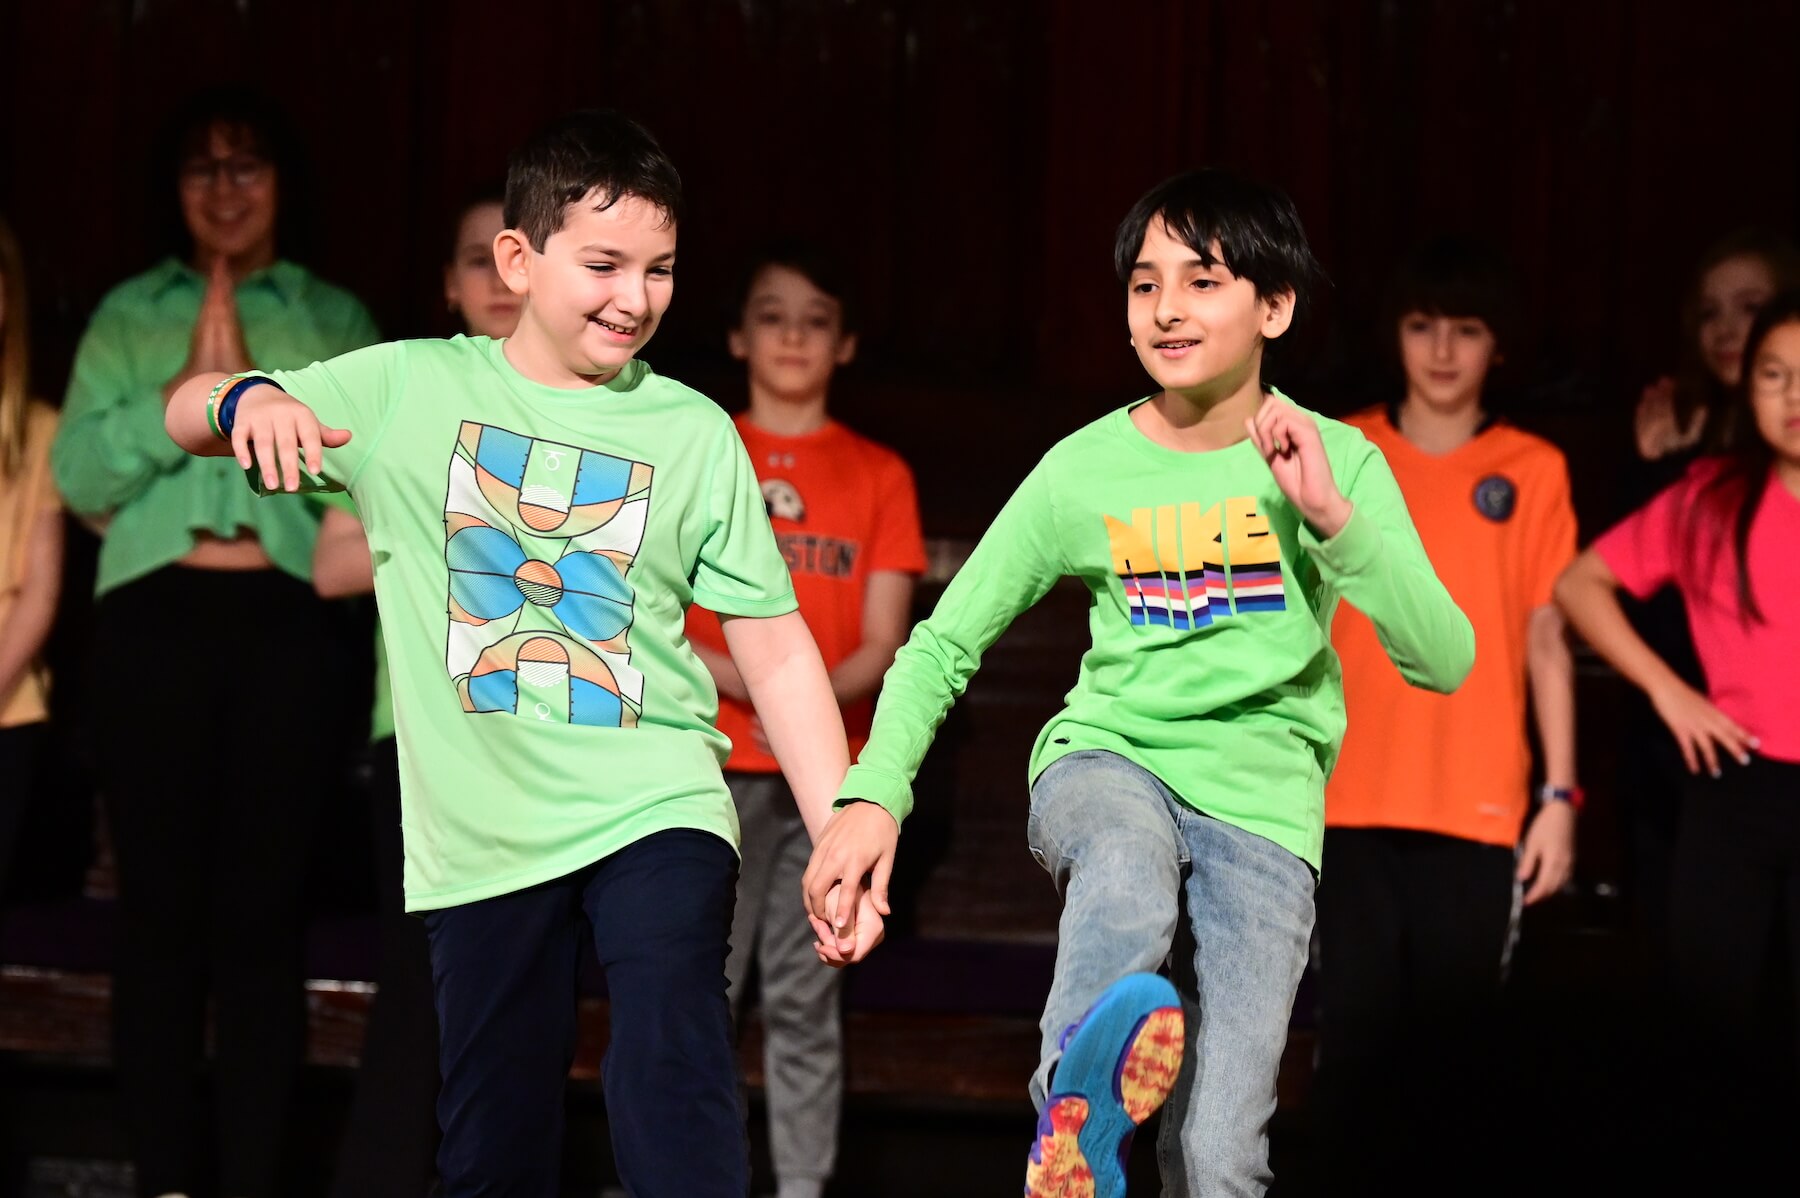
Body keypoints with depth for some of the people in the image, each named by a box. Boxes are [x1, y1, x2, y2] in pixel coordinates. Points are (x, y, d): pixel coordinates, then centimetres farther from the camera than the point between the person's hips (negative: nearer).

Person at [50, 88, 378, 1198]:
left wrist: (253, 390, -10)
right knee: (160, 906, -1)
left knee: (263, 908, -1)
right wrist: (185, 391, -9)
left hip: (288, 621, 0)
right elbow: (76, 472, 1)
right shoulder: (128, 314, 13)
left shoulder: (336, 319, 12)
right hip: (156, 617, 1)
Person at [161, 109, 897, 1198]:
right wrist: (250, 398, -19)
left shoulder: (694, 433, 3)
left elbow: (775, 649, 4)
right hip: (481, 839, 2)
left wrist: (842, 832, -4)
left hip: (655, 816, -1)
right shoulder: (409, 390, 3)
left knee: (677, 1108, -24)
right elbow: (187, 418, 6)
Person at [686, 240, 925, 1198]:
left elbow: (884, 641, 3)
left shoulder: (878, 475, 9)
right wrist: (743, 679, -16)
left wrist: (818, 695, -18)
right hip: (712, 767, -1)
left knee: (804, 1000, 1)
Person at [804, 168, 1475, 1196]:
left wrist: (1333, 517, -18)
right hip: (1109, 763, 0)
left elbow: (1446, 661, -6)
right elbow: (944, 645, 6)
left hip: (1262, 805, 0)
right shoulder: (1086, 468, 2)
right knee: (1132, 863, -42)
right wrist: (870, 798, -9)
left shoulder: (1336, 461, 2)